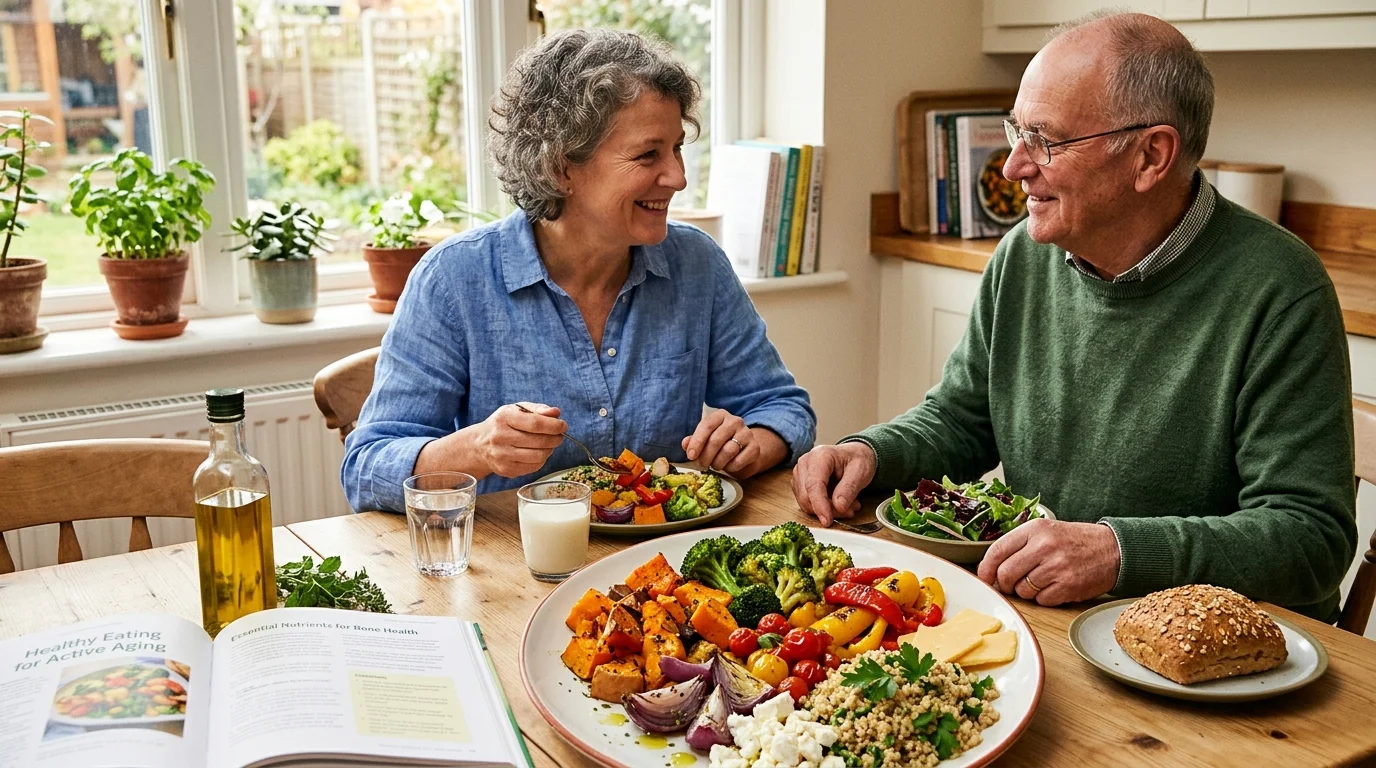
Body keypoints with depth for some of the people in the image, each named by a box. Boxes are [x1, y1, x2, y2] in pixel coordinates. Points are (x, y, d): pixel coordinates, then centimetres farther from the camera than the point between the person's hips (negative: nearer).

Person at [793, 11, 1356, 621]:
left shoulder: (1277, 292, -16)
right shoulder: (1022, 257, 3)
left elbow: (1314, 533, -18)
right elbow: (956, 420, 14)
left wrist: (1122, 553, -31)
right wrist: (870, 453, -7)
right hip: (1029, 613, 6)